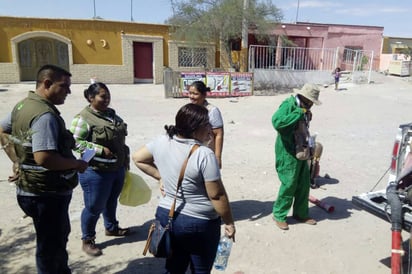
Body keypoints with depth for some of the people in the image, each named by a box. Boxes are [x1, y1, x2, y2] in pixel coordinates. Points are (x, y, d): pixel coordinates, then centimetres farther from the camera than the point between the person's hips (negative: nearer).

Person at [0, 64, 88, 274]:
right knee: (50, 245, 10)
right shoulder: (45, 115, -26)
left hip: (32, 188, 10)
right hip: (47, 194, -10)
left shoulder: (23, 105, 6)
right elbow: (44, 158, -36)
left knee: (59, 236, 28)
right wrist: (77, 164, -20)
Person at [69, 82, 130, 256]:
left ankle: (111, 228, 44)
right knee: (94, 207, 5)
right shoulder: (83, 118, -15)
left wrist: (125, 161, 17)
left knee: (111, 201, 23)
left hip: (118, 169, 8)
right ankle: (87, 240, 24)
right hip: (96, 172, -7)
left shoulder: (111, 114, 9)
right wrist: (100, 150, -24)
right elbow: (76, 143, -20)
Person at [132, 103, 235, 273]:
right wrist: (229, 222, -6)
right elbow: (217, 195, -19)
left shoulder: (161, 142, -6)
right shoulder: (204, 154, -24)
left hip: (166, 215, 6)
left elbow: (137, 158, 10)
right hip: (199, 222, -5)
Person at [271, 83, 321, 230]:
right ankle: (279, 215, 16)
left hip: (300, 151, 9)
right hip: (287, 152, -9)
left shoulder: (302, 107, 8)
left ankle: (301, 213, 31)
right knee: (289, 184, -3)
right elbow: (277, 122, -37)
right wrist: (300, 113, -30)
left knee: (304, 183, 14)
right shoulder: (288, 104, -17)